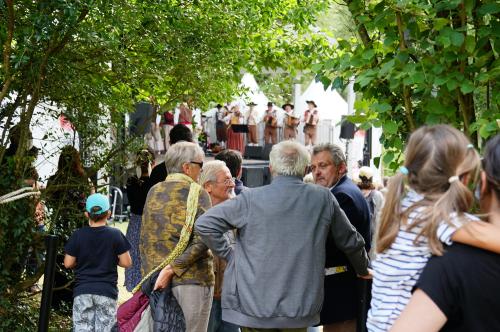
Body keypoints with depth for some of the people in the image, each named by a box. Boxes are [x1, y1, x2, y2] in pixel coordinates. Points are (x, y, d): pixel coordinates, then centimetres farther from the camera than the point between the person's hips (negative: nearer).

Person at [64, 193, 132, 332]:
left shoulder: (78, 235, -2)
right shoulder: (115, 235, -5)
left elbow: (68, 263, 1)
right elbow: (126, 262, -3)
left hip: (82, 292, 1)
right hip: (106, 293, -1)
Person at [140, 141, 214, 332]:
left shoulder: (153, 192, 12)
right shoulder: (196, 193, -5)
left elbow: (144, 240, 15)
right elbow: (202, 241, -15)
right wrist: (171, 268, -14)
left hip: (155, 279, 6)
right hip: (191, 280, -6)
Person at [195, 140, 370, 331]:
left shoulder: (250, 199, -7)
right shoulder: (324, 199, -1)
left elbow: (204, 224, -7)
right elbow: (350, 241, 10)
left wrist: (229, 254, 5)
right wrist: (363, 270, 29)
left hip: (253, 307, -2)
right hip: (301, 311, 2)